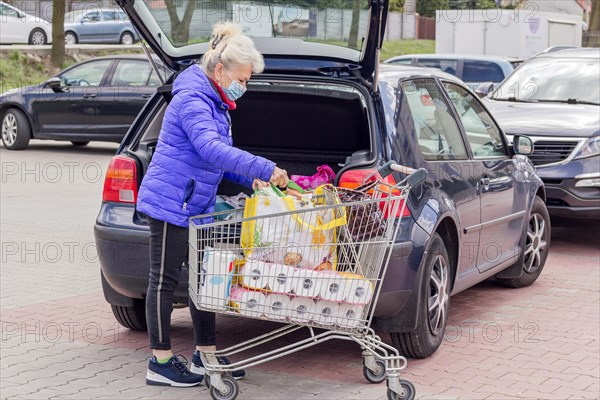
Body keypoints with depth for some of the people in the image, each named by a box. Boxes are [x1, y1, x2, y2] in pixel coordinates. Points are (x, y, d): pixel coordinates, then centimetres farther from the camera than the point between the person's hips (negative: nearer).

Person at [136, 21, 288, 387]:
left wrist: (251, 179, 6)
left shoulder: (214, 103, 15)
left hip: (196, 206, 10)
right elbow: (211, 150, -32)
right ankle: (160, 364, 6)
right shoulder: (192, 100, -18)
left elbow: (217, 156, 23)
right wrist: (265, 169, -34)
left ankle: (205, 356, 20)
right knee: (165, 280, -2)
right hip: (170, 203, -10)